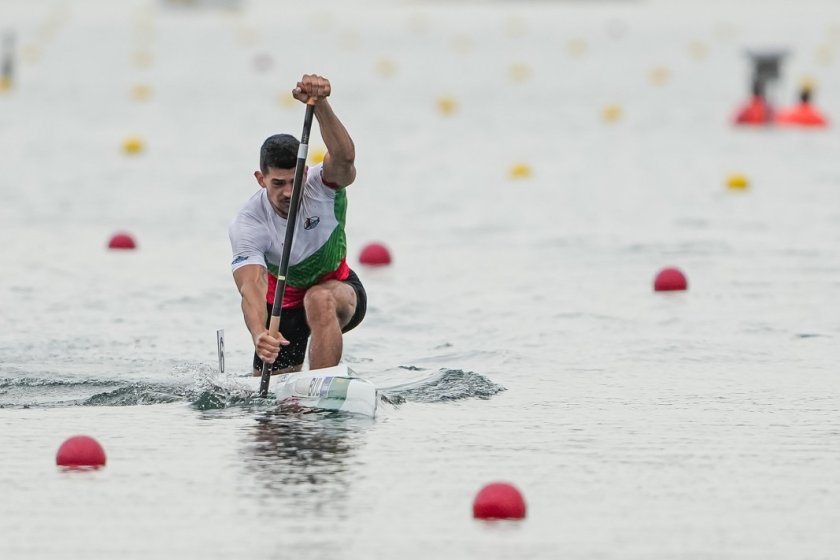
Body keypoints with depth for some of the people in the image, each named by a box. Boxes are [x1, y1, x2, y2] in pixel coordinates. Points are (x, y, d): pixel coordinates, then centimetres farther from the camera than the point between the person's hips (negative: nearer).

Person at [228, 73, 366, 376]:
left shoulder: (324, 186, -25)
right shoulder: (247, 225, -27)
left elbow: (344, 157, -49)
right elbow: (251, 287, -41)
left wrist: (319, 104, -67)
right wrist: (259, 335, -62)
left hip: (339, 288, -2)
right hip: (283, 303, 2)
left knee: (320, 300, -37)